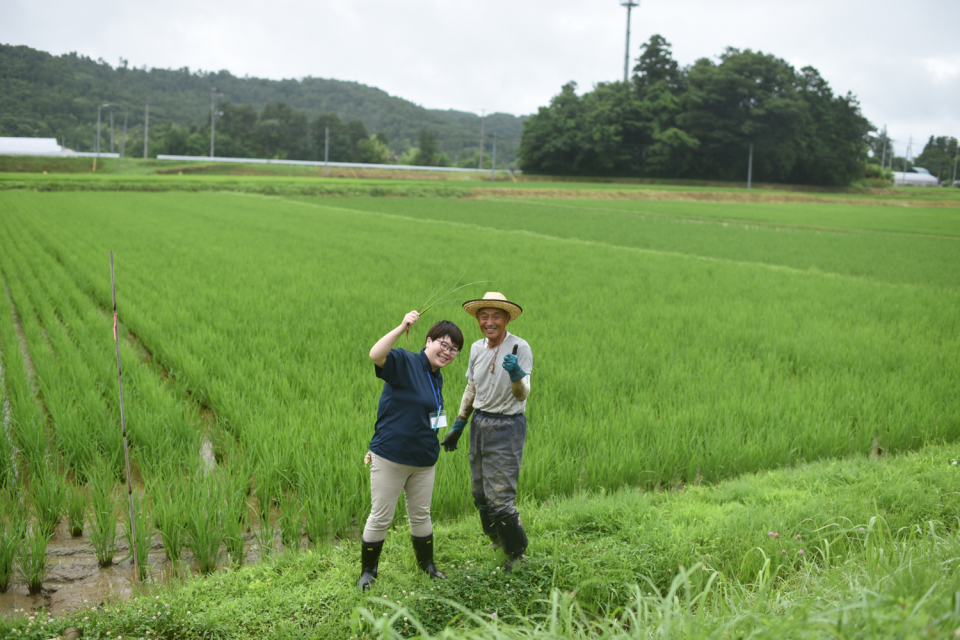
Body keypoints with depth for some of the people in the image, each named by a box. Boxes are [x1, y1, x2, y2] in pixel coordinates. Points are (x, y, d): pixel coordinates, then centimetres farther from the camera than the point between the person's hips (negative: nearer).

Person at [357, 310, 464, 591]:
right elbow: (376, 355, -36)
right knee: (380, 517, 5)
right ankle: (367, 570, 22)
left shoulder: (437, 377, 10)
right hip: (390, 459, -7)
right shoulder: (405, 362, -15)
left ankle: (427, 564, 37)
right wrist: (402, 327, -40)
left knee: (421, 515, 19)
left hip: (423, 461, 7)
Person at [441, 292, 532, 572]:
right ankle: (497, 542, 34)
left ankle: (517, 553, 14)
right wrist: (457, 427, 19)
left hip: (507, 426, -6)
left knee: (500, 498, -8)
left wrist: (516, 374, -43)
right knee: (480, 493, 13)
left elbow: (523, 395, -23)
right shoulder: (477, 348, 4)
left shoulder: (520, 348, -15)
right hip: (480, 423, 6)